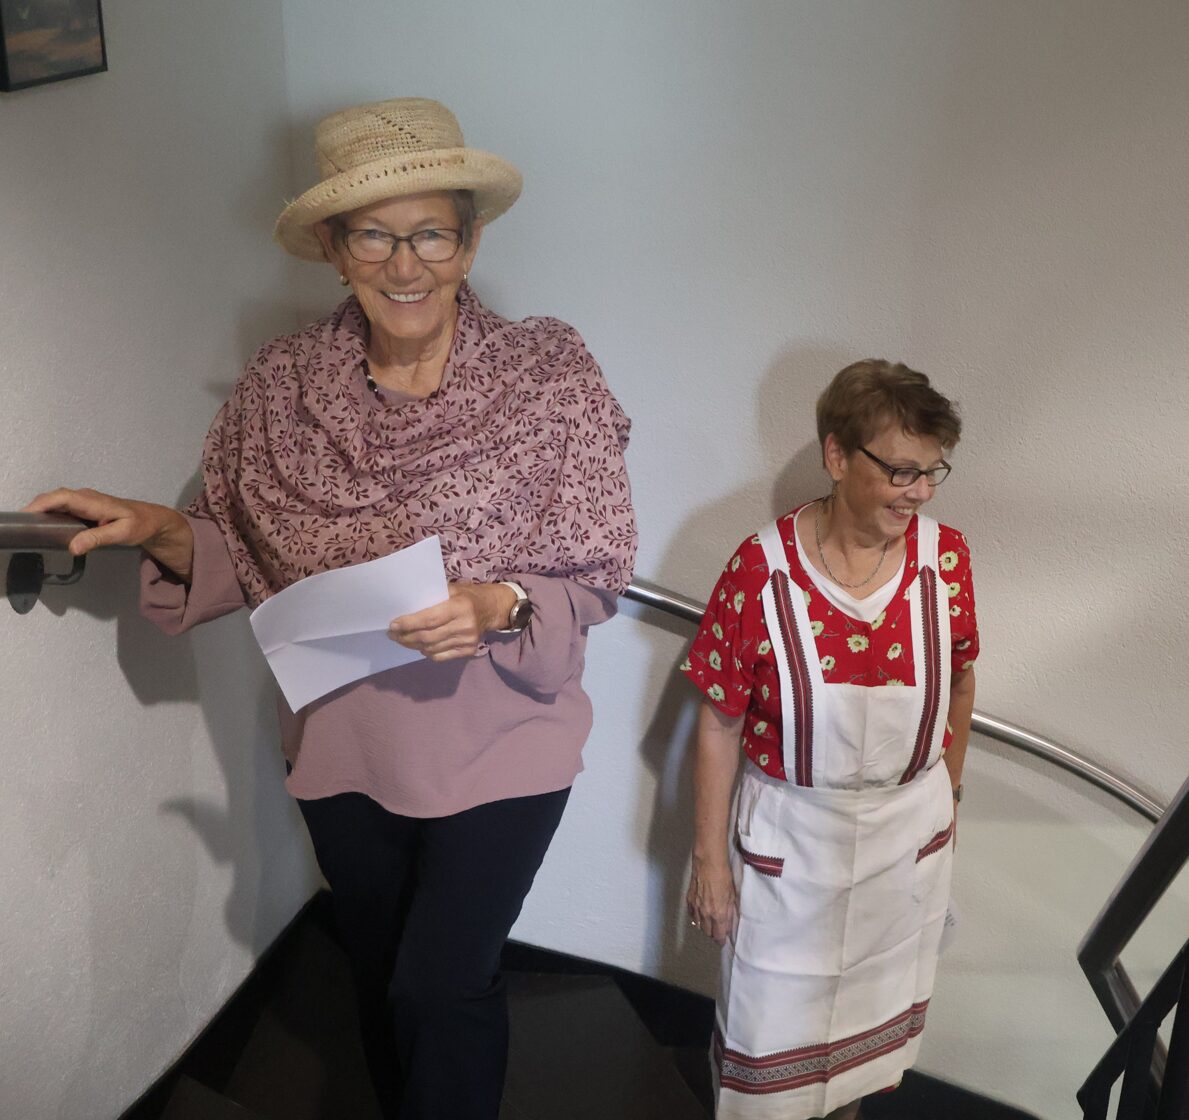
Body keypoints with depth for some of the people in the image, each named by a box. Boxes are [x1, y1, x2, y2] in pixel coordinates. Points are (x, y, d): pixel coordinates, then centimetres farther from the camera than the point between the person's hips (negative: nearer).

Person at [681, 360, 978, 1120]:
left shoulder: (946, 557, -10)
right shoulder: (761, 569, -20)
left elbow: (959, 683, 7)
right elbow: (719, 724, -13)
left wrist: (949, 792, 15)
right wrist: (710, 860, -8)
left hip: (911, 833, 3)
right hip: (791, 838, -3)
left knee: (877, 1014, 25)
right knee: (773, 1027, 14)